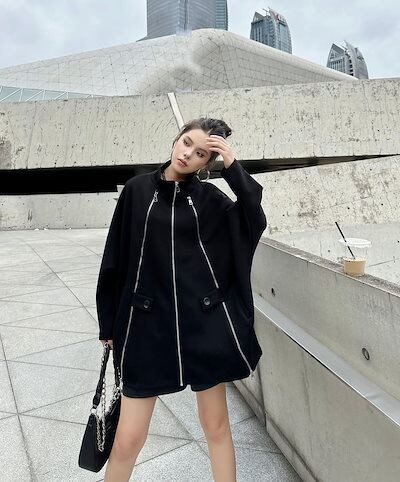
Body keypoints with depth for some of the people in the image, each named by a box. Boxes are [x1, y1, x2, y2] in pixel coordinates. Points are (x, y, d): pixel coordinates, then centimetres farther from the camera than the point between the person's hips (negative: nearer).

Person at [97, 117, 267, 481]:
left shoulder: (210, 197, 4)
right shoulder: (138, 189, 3)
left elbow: (256, 222, -11)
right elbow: (115, 257, 5)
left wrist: (234, 168, -12)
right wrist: (109, 323, 7)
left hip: (205, 321, 1)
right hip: (149, 322, 0)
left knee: (216, 425, 14)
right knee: (127, 439, 7)